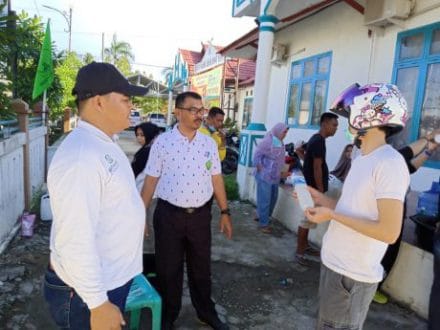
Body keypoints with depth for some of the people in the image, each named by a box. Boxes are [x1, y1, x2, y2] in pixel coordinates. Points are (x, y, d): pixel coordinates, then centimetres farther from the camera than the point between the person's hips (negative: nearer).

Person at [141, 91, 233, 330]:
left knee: (201, 267, 18)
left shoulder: (209, 143, 3)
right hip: (168, 215, -2)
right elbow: (151, 180, -4)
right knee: (168, 268, 13)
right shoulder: (162, 142, -7)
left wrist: (225, 212, 7)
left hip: (201, 214, 3)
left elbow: (216, 179, 7)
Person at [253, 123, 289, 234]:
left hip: (275, 177, 8)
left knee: (273, 199, 17)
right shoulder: (267, 141, -15)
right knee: (264, 200, -1)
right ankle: (263, 224, 11)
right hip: (264, 177, -8)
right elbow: (257, 157, -14)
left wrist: (280, 173, 12)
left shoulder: (280, 143, 9)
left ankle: (261, 216, 35)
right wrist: (261, 171, -14)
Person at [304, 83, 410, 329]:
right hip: (335, 262, 9)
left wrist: (332, 215, -21)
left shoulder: (390, 163, -22)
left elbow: (389, 232, -26)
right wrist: (319, 198, 8)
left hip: (353, 274, -9)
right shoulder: (362, 160, 9)